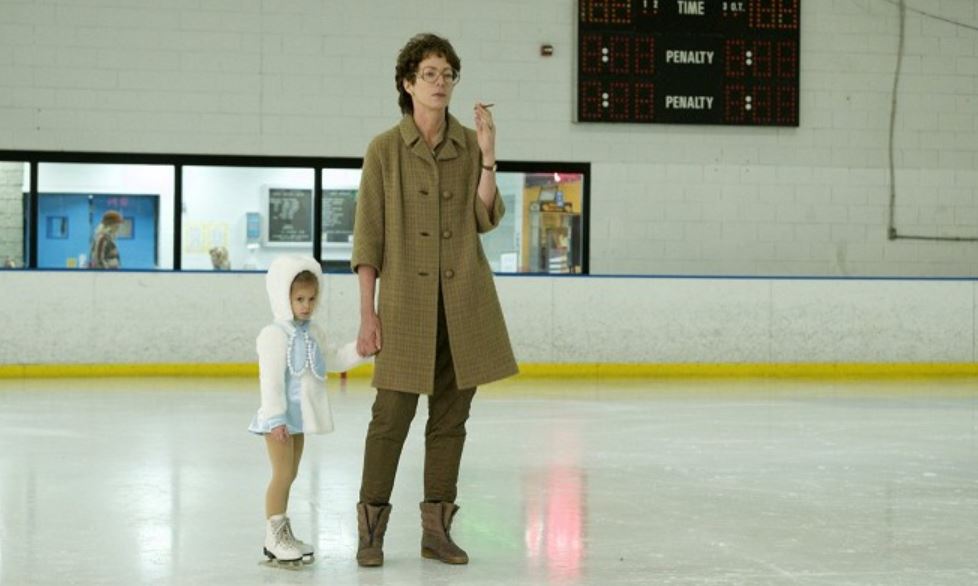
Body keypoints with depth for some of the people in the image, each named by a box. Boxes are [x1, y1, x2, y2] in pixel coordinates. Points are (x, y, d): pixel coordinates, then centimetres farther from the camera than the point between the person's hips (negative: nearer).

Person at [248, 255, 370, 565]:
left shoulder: (313, 333, 10)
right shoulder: (274, 334, -15)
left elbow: (333, 360, 16)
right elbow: (271, 380, -19)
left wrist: (359, 348, 2)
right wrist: (276, 417, -21)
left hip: (299, 415, 8)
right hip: (281, 416, -8)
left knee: (289, 475, 14)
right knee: (282, 474, -6)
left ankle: (282, 533, 23)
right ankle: (274, 538, 1)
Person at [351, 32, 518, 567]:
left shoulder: (468, 144, 7)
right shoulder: (385, 149, -2)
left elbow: (486, 220, -1)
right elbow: (367, 236, -3)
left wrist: (488, 157, -12)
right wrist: (367, 313, -7)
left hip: (465, 302, 3)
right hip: (406, 302, -3)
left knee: (451, 417, 7)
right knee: (392, 415, -4)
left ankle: (436, 528, 17)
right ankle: (371, 526, 10)